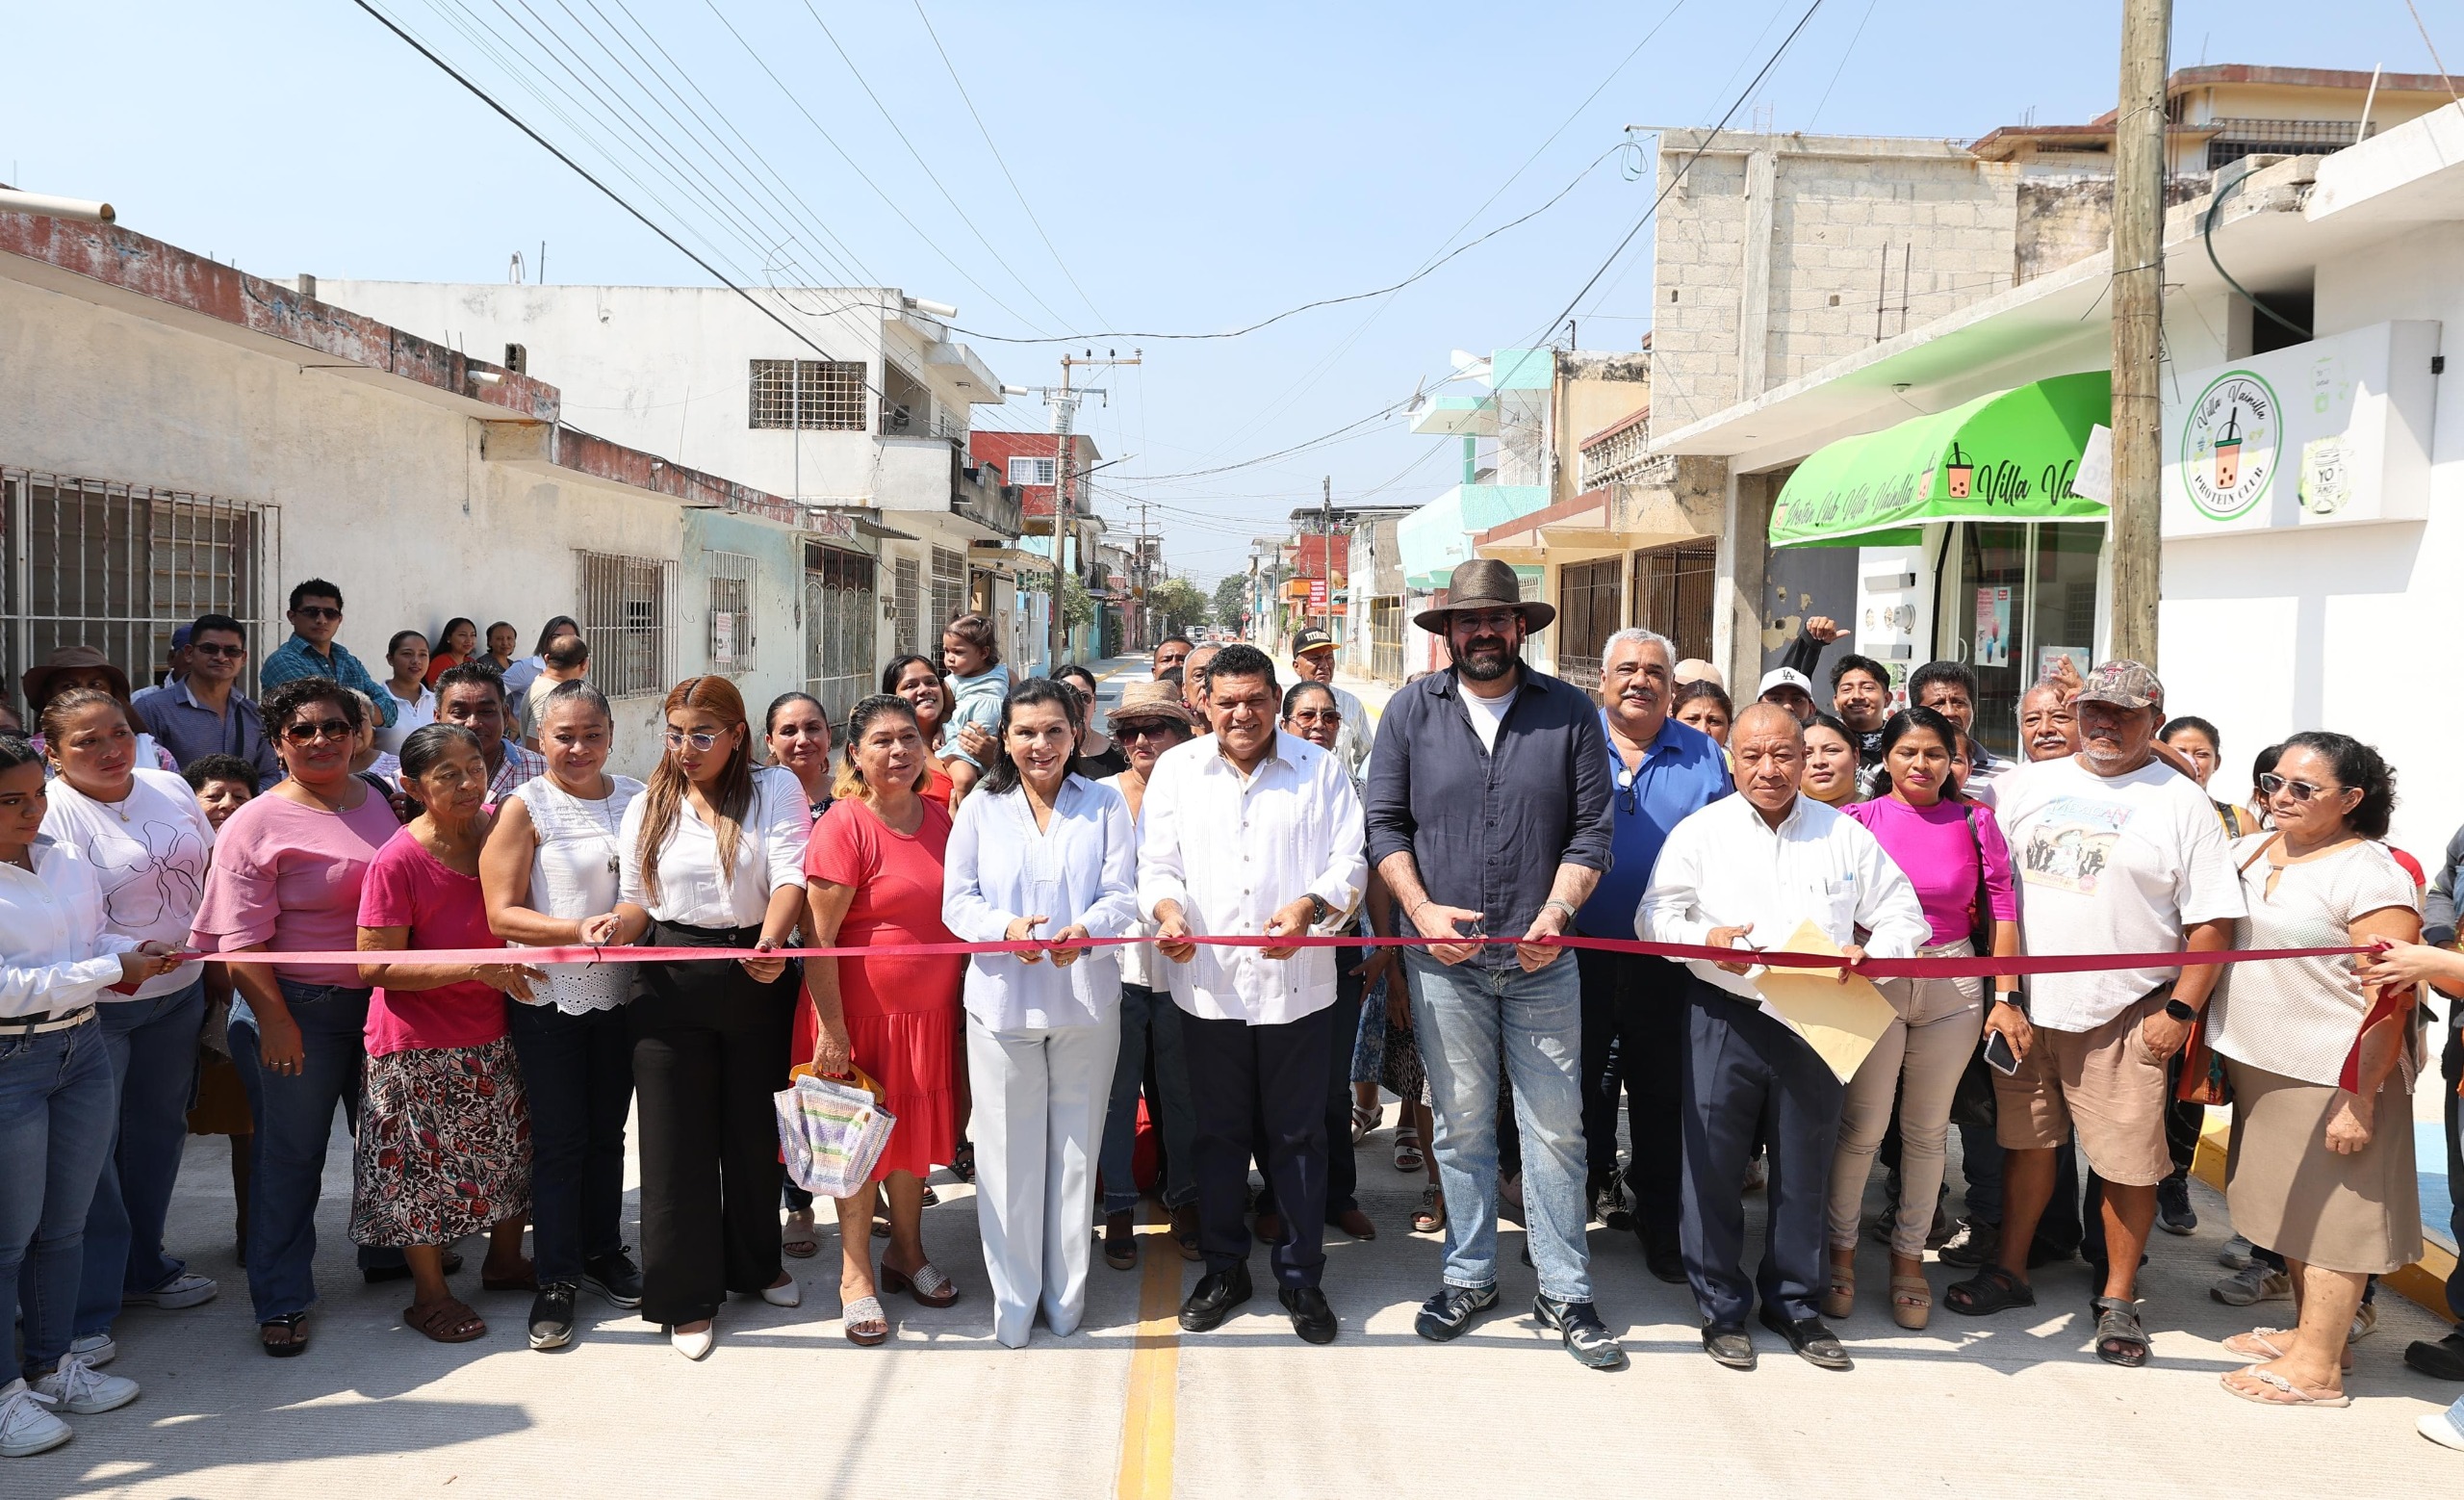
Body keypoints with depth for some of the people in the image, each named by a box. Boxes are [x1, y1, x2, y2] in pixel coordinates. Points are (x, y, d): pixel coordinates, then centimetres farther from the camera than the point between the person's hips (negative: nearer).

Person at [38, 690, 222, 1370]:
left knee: (159, 1129, 18)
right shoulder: (48, 814, -16)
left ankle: (144, 1268, 37)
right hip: (93, 1008, -7)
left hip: (178, 993, 7)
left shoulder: (171, 790, 5)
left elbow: (210, 873, 15)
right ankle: (82, 1313, 9)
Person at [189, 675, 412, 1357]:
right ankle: (280, 1301, 17)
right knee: (289, 1152, 5)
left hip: (381, 1000, 5)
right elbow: (244, 940, -14)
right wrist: (275, 1021, -18)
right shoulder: (257, 825, -11)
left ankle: (388, 1250, 38)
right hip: (297, 1007, -5)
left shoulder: (380, 801, 5)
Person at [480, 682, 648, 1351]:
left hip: (619, 994, 4)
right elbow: (502, 914, -13)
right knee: (559, 1139, 4)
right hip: (549, 997, -4)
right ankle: (556, 1279, 17)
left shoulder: (635, 797, 5)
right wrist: (577, 931, -27)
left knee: (607, 1132, 16)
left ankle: (603, 1254, 32)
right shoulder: (524, 808, -7)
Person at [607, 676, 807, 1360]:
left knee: (753, 1126, 12)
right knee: (677, 1137, 3)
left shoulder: (775, 794, -1)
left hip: (756, 978, -1)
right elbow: (638, 899, 10)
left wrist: (770, 942, -34)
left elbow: (790, 877, -15)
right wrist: (616, 926, -14)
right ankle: (687, 1295, 16)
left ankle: (756, 1264, 34)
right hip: (672, 985, 1)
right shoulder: (646, 808, 9)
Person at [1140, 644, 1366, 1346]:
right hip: (1208, 980, 1)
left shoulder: (1318, 768, 5)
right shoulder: (1176, 768, 9)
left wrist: (1309, 905, -19)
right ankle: (1224, 1267, 27)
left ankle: (1301, 1275, 21)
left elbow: (1349, 861, 0)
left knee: (1297, 1135, 7)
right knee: (1219, 1132, 12)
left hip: (1296, 983, -1)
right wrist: (1167, 907, -16)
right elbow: (1157, 863, 6)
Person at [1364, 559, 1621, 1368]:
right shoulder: (1412, 710, 3)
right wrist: (1423, 910, -9)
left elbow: (1593, 828, 0)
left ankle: (1564, 1292, 17)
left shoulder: (1570, 712, 2)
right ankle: (1469, 1277, 25)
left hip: (1542, 959, 0)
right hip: (1444, 958, 0)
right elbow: (1384, 823, 3)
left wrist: (1557, 914, -12)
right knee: (1461, 1125, 10)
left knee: (1555, 1127, 5)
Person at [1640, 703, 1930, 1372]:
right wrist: (1705, 938, -18)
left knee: (1804, 1170, 10)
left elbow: (1903, 915, 9)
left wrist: (1871, 953, -12)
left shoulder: (1846, 835, 8)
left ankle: (1794, 1302, 27)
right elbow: (1656, 915, 2)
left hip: (1816, 1023, 2)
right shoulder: (1700, 831, 4)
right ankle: (1721, 1305, 17)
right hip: (1725, 1019, -1)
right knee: (1713, 1166, 1)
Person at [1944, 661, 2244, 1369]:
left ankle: (2118, 1299, 18)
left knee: (2130, 1162, 1)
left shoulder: (2180, 801, 0)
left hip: (2124, 1015, -3)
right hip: (2025, 1005, 3)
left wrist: (2181, 1008, -9)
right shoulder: (2029, 785, 8)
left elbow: (2212, 921, -1)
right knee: (2026, 1141, 13)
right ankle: (2009, 1271, 28)